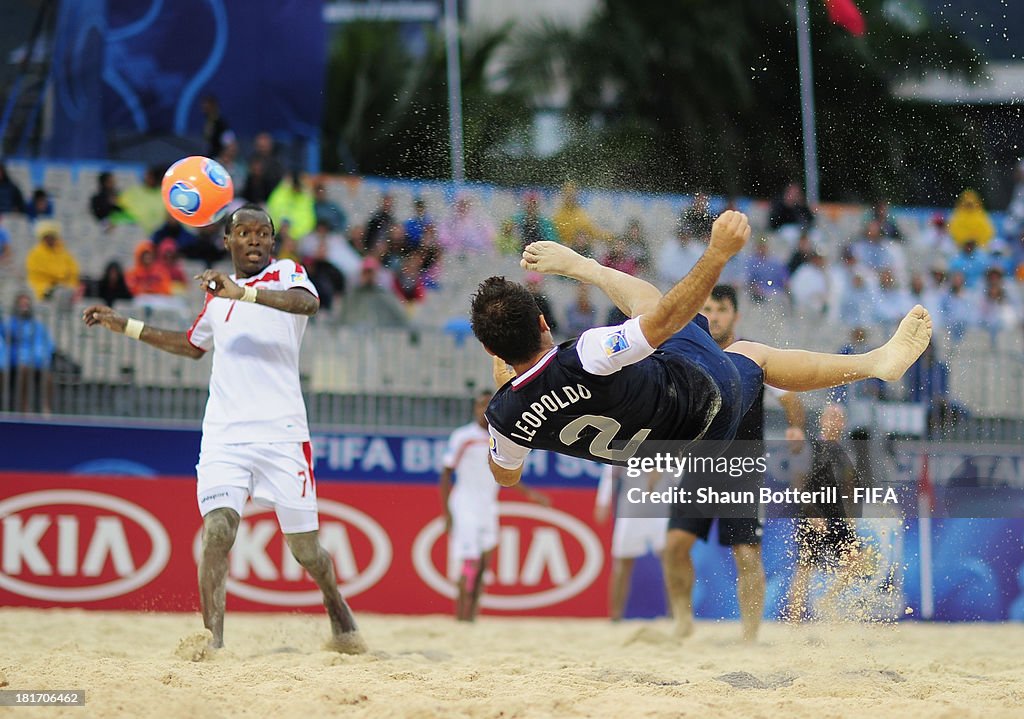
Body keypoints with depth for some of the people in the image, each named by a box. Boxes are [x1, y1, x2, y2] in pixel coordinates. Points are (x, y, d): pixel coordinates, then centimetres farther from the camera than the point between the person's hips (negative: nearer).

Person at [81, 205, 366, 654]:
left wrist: (242, 293, -38)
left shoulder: (286, 274, 1)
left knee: (304, 546, 4)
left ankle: (341, 623, 30)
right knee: (217, 530, -17)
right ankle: (213, 642, -21)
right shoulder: (218, 296, 18)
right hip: (223, 434, 4)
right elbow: (193, 345, 38)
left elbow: (307, 302, -25)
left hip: (280, 432, -4)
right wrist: (127, 327, 33)